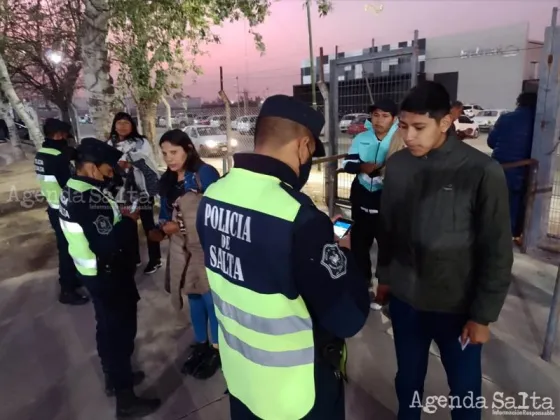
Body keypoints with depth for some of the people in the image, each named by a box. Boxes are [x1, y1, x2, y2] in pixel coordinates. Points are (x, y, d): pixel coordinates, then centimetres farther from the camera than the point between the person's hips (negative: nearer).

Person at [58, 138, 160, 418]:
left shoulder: (72, 190, 3)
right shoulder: (89, 198, -28)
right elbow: (108, 244, -30)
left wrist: (118, 216, -1)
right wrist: (129, 220, -16)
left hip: (94, 271, 10)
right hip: (109, 274, -10)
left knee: (108, 326, 23)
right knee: (121, 330, 3)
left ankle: (114, 378, 43)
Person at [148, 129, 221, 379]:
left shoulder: (205, 173, -13)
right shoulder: (167, 181, 5)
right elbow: (166, 214, 9)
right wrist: (161, 230, -11)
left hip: (205, 248, -6)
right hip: (181, 250, 6)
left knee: (211, 299, 3)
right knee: (194, 298, 18)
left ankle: (216, 349, 24)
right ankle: (200, 345, 36)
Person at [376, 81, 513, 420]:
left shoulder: (483, 172, -16)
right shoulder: (397, 165, -5)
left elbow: (497, 252, -10)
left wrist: (483, 315, -7)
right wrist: (384, 277, 12)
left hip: (457, 307, -3)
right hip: (404, 300, 3)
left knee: (465, 388, 18)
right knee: (408, 377, 22)